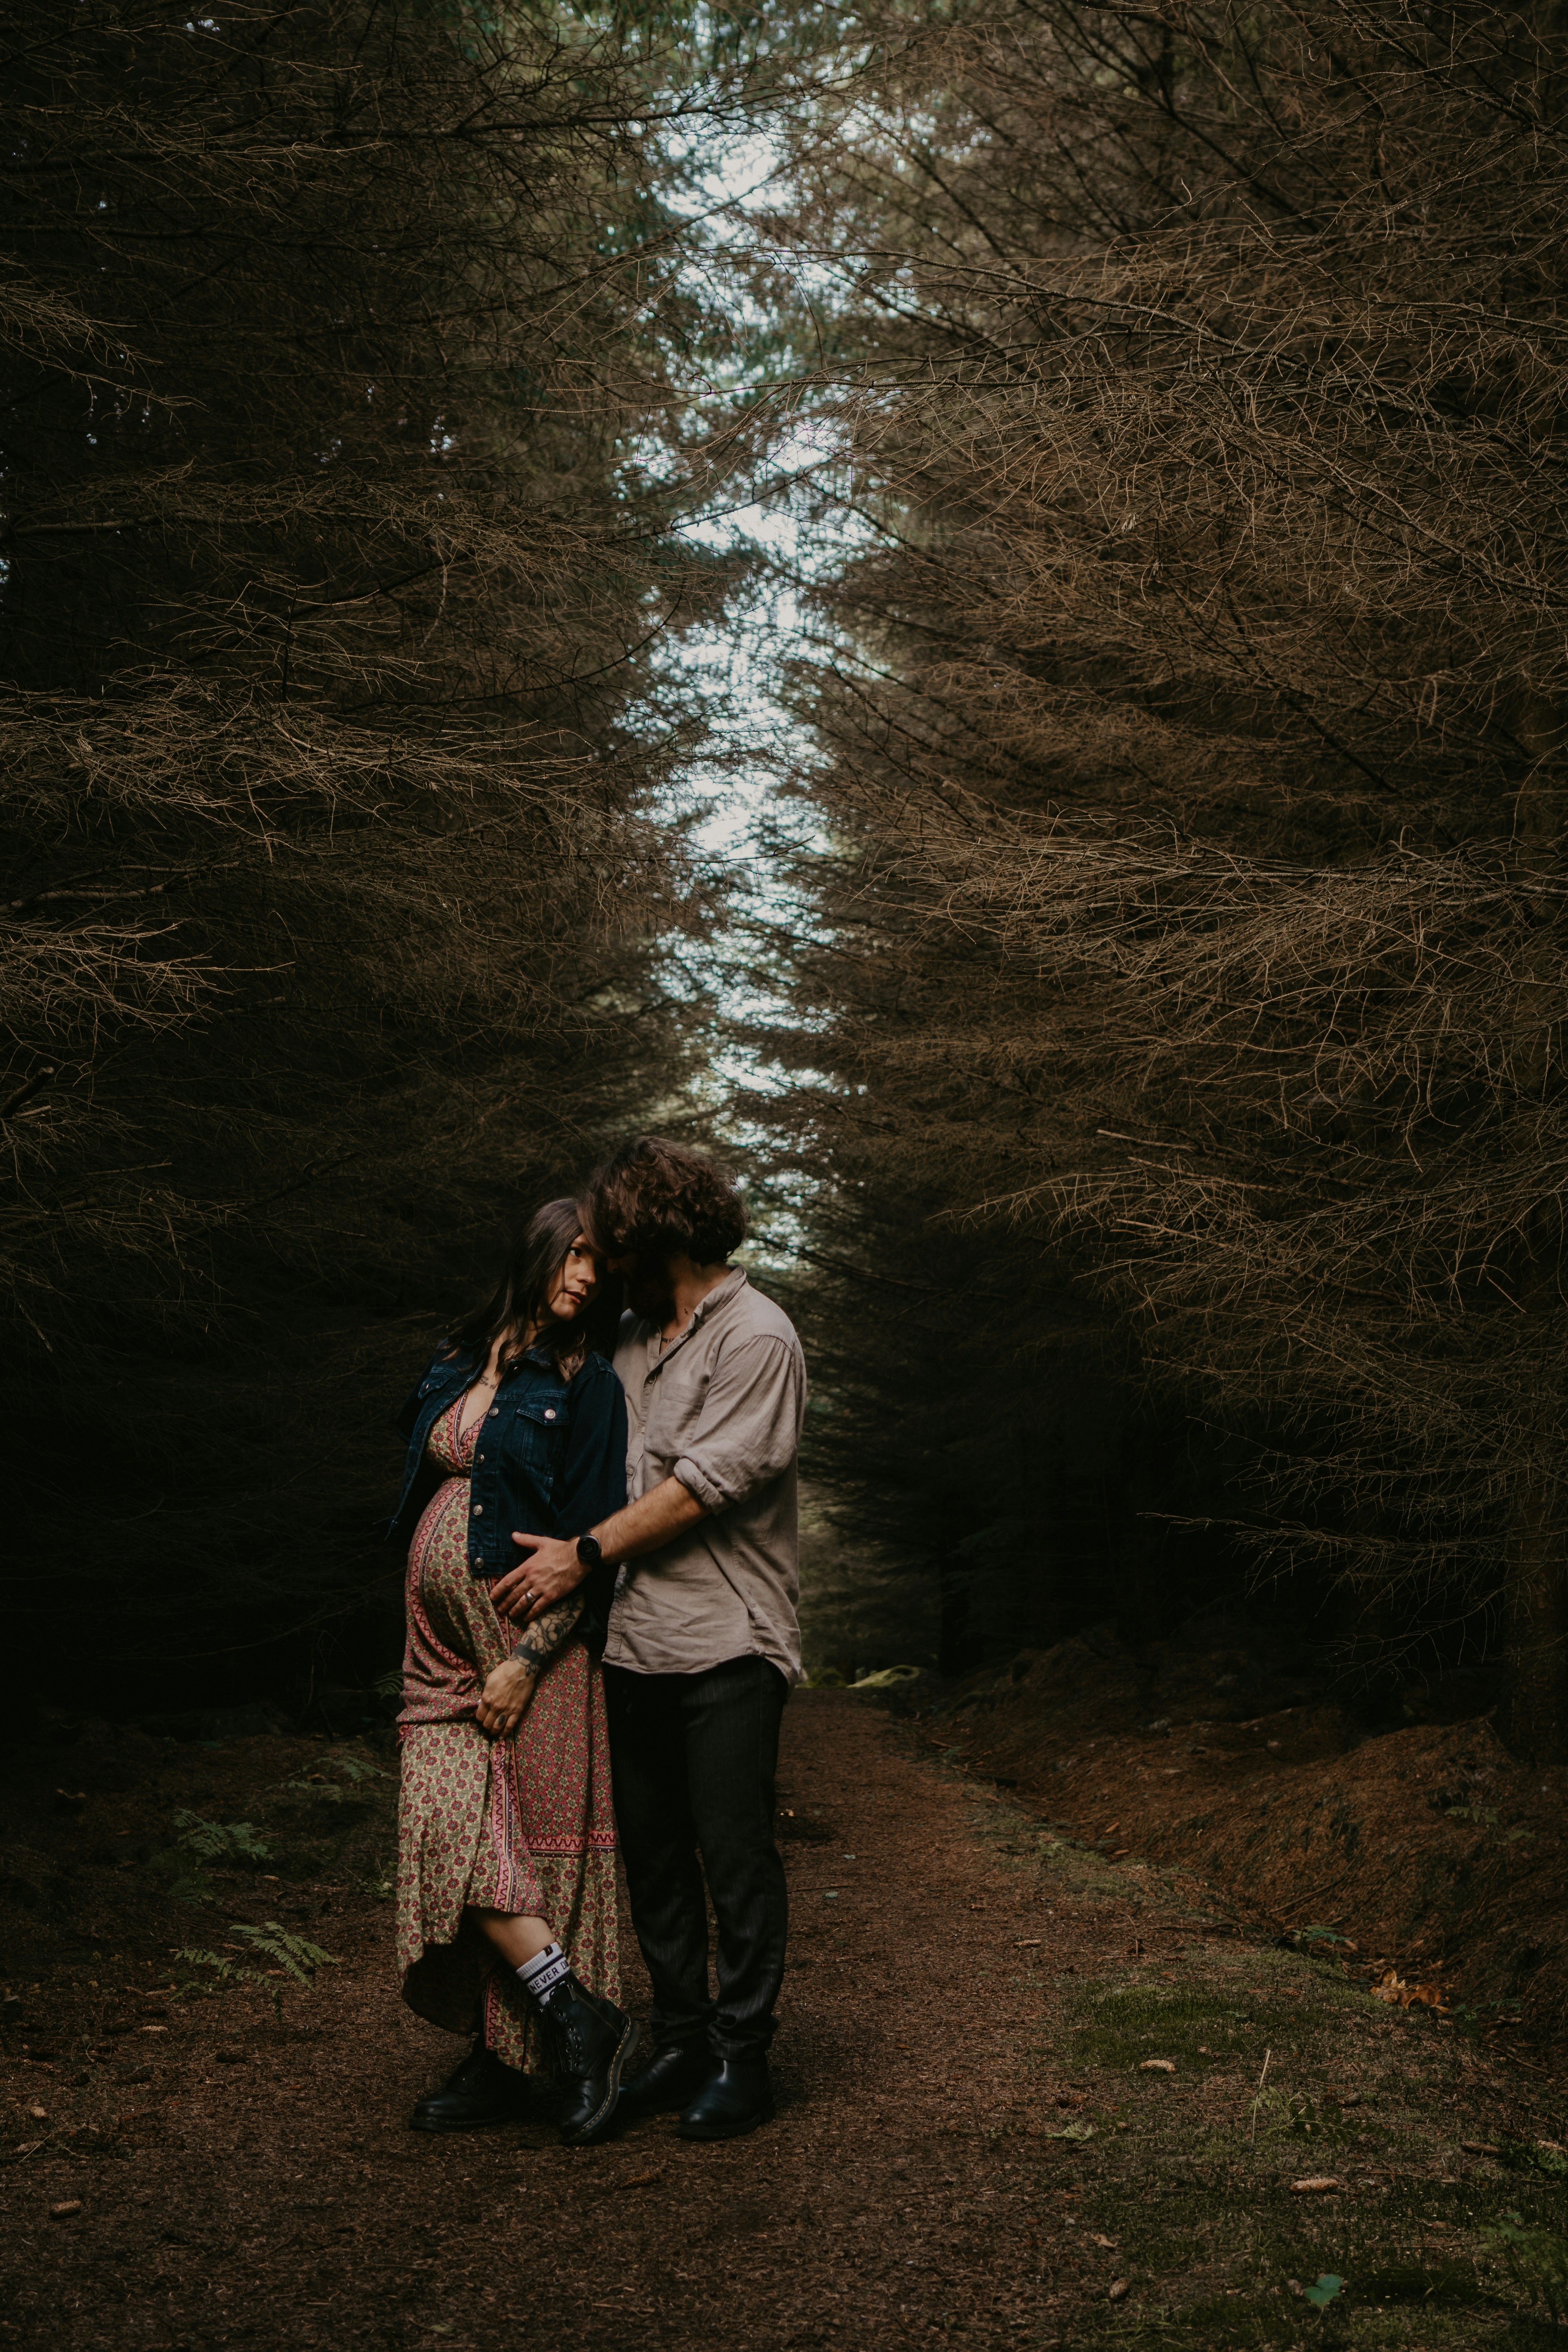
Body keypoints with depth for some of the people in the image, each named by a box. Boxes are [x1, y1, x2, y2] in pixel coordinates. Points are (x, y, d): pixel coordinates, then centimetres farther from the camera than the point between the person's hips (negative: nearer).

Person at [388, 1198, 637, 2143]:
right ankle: (581, 2020, 7)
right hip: (443, 1641, 6)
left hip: (529, 1640, -6)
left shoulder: (587, 1384, -5)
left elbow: (590, 1542, -9)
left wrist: (526, 1660, -15)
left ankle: (506, 2060, 4)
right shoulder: (459, 1365, 12)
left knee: (523, 1843, -6)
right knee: (449, 1832, 0)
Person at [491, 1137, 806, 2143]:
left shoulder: (757, 1337, -8)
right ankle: (681, 2040, 24)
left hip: (727, 1643, -7)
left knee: (736, 1854, -1)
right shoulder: (630, 1337, 15)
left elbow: (702, 1484, -14)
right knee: (652, 1853, 12)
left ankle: (743, 2058, 10)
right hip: (637, 1640, 7)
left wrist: (585, 1554, -11)